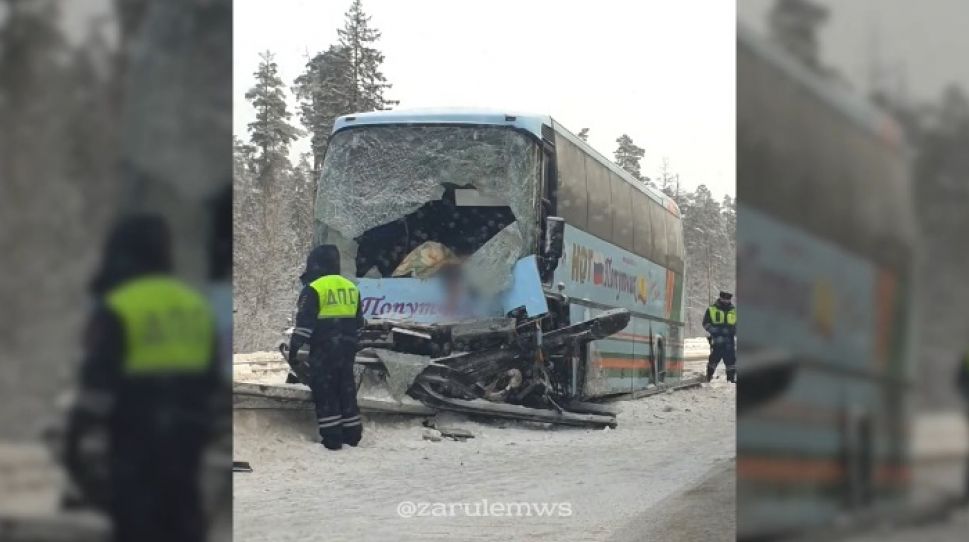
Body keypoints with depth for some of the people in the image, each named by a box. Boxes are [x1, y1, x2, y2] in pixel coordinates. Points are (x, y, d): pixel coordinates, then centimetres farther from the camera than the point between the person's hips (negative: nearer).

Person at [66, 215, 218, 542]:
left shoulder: (116, 309, -9)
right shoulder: (195, 305, 12)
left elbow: (97, 383, -15)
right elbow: (210, 377, 16)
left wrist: (73, 438, -9)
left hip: (135, 439, -6)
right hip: (186, 438, 6)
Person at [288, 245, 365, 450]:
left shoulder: (314, 288, -9)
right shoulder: (351, 287, 13)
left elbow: (304, 322, -14)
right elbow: (358, 322, 19)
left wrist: (294, 348, -10)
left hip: (323, 350, -7)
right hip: (346, 348, 7)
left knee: (325, 391, -2)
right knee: (346, 389, 14)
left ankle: (332, 437, -5)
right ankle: (352, 434, 17)